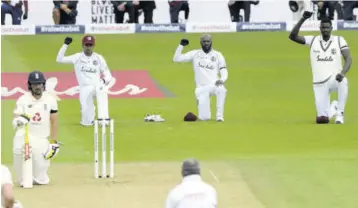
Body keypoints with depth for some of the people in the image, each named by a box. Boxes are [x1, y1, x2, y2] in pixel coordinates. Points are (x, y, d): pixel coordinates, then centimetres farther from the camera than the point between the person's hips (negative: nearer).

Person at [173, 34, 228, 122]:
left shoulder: (217, 55, 6)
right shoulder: (195, 54, 7)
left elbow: (224, 72, 0)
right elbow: (176, 59, 3)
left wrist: (222, 80, -22)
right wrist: (181, 45, -10)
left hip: (214, 85, 0)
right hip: (201, 88, 0)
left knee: (221, 89, -39)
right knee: (204, 117, -19)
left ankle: (219, 115, -26)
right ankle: (204, 112, 19)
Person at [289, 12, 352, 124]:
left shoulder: (339, 40, -1)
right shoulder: (313, 40, 3)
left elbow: (348, 59, -9)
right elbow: (293, 36, -6)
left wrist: (342, 73, -29)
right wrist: (303, 19, -15)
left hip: (334, 78, -2)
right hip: (319, 84, 2)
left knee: (343, 81, -41)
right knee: (322, 118, -3)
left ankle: (339, 113, -23)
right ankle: (333, 107, 35)